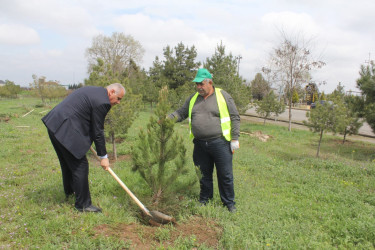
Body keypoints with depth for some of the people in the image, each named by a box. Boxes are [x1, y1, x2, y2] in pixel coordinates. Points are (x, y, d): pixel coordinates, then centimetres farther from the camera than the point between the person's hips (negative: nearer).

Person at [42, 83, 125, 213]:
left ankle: (69, 191, 48)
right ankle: (83, 204, 9)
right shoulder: (102, 102, -16)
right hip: (65, 131, -11)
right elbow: (98, 132, -12)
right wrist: (103, 156, -3)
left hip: (55, 124, 11)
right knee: (80, 166, -2)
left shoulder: (94, 91, 14)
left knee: (68, 162, 27)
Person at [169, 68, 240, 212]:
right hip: (200, 145, 4)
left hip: (220, 143, -4)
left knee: (225, 175, 5)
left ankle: (229, 202, 23)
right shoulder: (193, 99, 11)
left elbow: (235, 118, -2)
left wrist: (235, 138, -6)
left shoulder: (223, 96, -2)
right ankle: (205, 199, 35)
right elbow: (181, 113, 14)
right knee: (204, 174, 16)